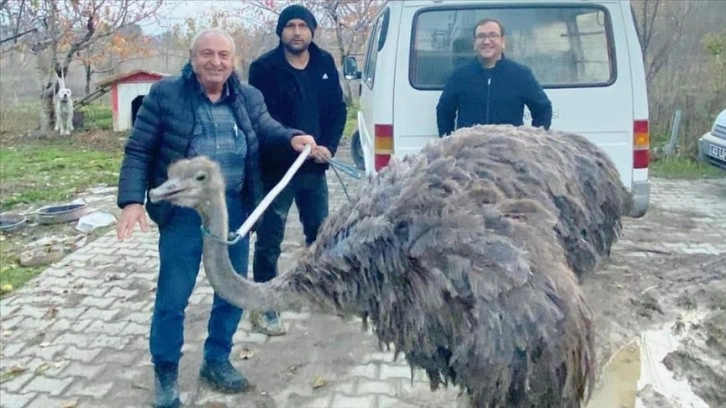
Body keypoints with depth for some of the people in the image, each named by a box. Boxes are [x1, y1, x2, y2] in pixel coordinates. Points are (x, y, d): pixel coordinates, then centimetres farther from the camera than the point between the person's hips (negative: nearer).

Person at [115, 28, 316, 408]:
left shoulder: (248, 97, 6)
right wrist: (132, 200, -14)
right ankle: (165, 373, 25)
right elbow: (138, 151, -3)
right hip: (184, 208, -3)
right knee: (172, 296, 5)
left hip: (234, 207, 4)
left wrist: (294, 137, -21)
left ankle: (217, 360, 35)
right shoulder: (165, 94, -4)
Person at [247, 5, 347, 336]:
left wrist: (328, 147, -6)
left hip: (314, 166, 5)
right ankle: (264, 307, 10)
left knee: (319, 232, 18)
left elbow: (339, 109, 8)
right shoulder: (264, 67, -9)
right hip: (277, 167, -5)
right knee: (270, 238, 0)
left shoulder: (325, 63, 6)